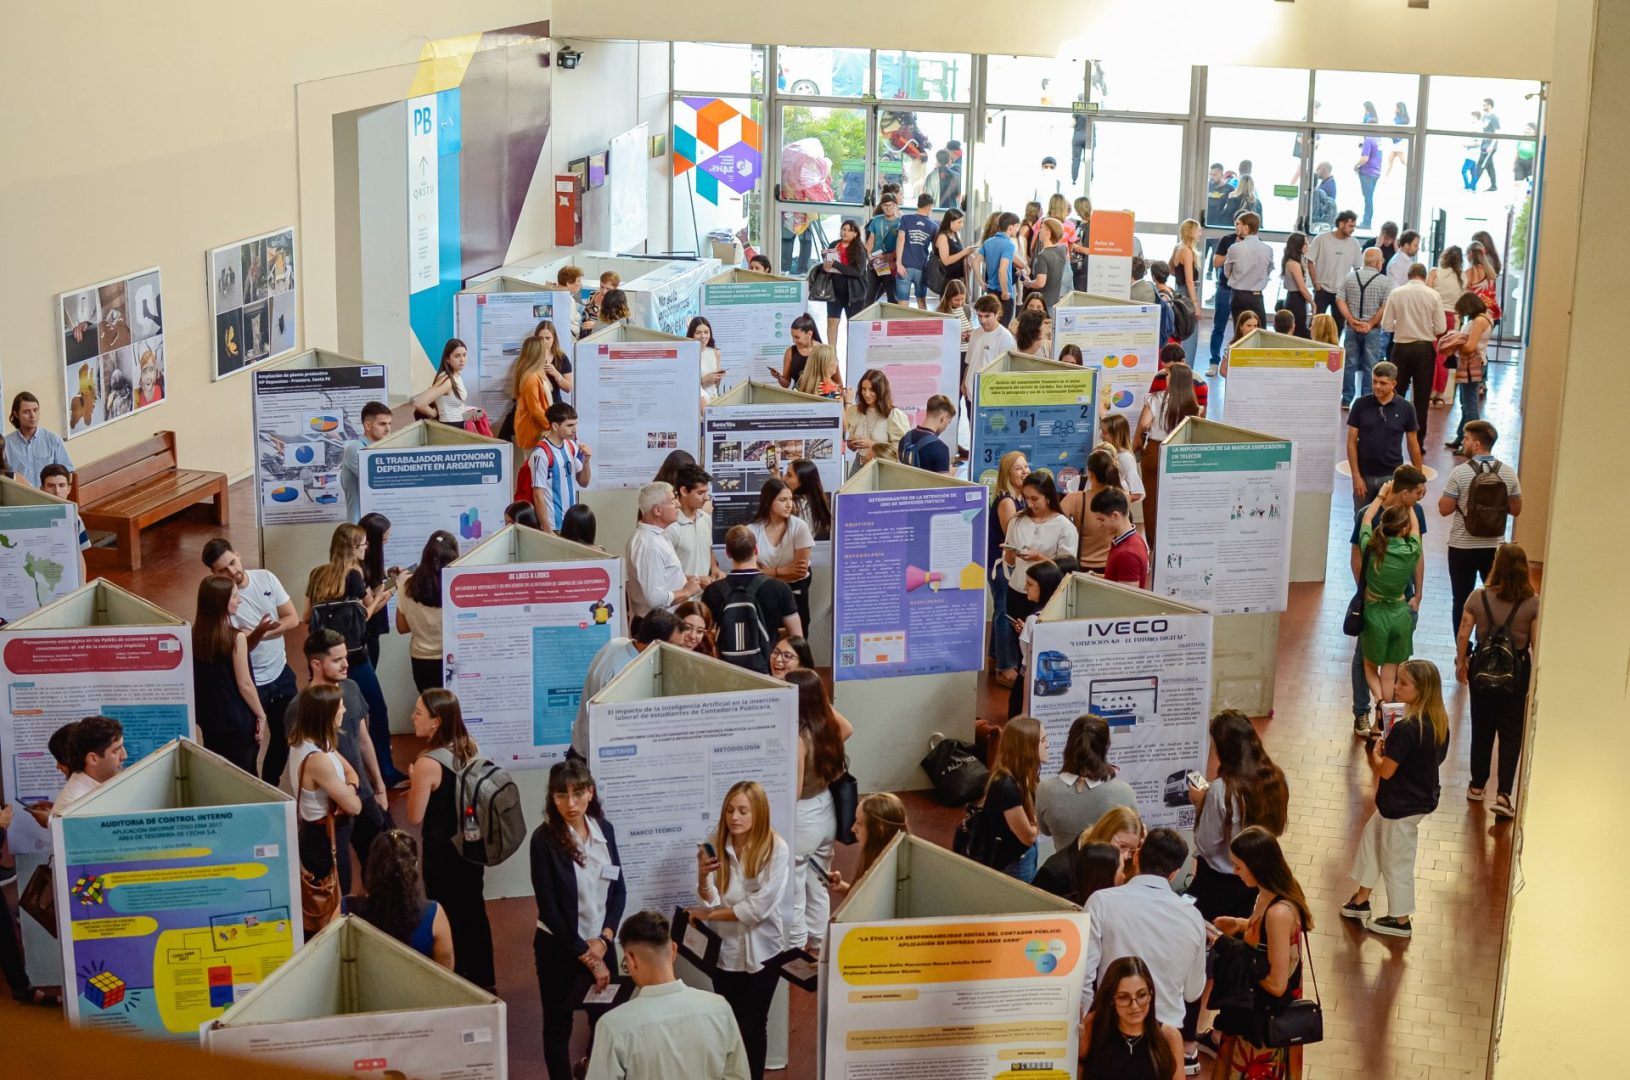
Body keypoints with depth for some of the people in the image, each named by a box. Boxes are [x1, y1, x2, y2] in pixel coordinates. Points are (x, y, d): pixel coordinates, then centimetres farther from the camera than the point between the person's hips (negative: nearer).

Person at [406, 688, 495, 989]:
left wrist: (415, 785, -3)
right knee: (474, 911, 19)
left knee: (447, 918, 8)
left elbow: (414, 817, -17)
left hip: (442, 853, -7)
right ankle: (483, 980, 32)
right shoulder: (470, 749, -3)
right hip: (471, 845, 7)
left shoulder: (428, 763, -24)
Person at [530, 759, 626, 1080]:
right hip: (559, 947, -4)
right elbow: (549, 909, -15)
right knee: (558, 1025, 9)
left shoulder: (604, 829, -2)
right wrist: (586, 957, -13)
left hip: (600, 943, 4)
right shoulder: (544, 839, -16)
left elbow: (619, 889, 4)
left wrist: (604, 939, -11)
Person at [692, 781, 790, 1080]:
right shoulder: (715, 845, -6)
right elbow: (710, 902, -8)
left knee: (753, 1026, 7)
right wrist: (703, 878, -29)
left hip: (761, 951, -2)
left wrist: (710, 915, -12)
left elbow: (759, 907, -19)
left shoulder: (777, 849, -16)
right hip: (725, 950, 2)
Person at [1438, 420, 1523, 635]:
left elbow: (1444, 509, -12)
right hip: (1495, 547, 3)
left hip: (1463, 547, -3)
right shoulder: (1508, 472, -4)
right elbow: (1516, 510, 4)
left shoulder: (1460, 472, -15)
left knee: (1461, 601, 8)